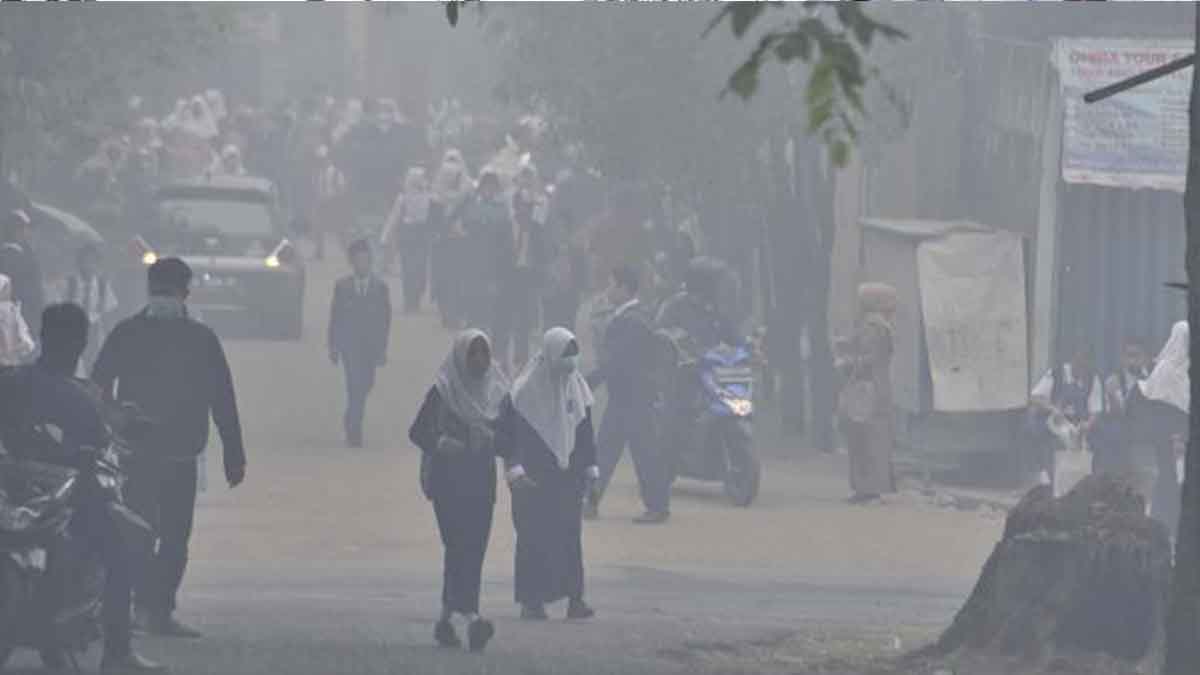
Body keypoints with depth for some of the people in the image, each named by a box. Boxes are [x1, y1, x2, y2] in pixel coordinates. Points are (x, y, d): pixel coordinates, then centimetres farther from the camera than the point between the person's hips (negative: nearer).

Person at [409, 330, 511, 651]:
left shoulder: (497, 391, 9)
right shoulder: (442, 392, -5)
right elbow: (418, 431, -6)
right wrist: (442, 444, -24)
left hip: (482, 481, 5)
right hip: (449, 480, -5)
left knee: (473, 550, 5)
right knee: (460, 545, -15)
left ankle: (446, 619, 17)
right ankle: (470, 617, -26)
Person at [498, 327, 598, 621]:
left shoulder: (576, 387, 8)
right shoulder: (525, 390, -8)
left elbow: (585, 432, 16)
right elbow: (506, 431, -7)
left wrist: (590, 468, 13)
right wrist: (515, 468, -15)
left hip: (568, 475, 4)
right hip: (533, 476, -4)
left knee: (570, 535, -1)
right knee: (533, 537, -3)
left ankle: (574, 599, -1)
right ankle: (532, 601, 2)